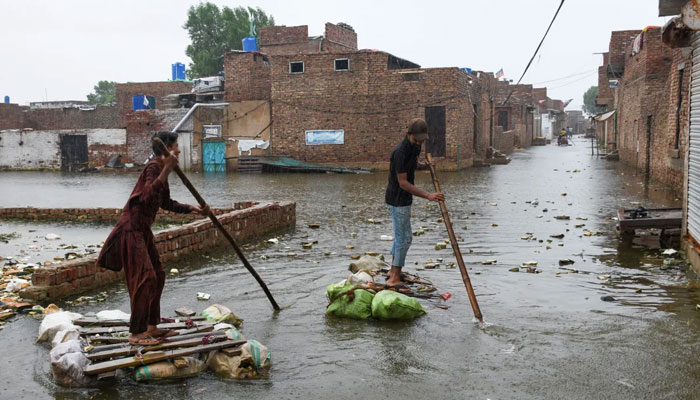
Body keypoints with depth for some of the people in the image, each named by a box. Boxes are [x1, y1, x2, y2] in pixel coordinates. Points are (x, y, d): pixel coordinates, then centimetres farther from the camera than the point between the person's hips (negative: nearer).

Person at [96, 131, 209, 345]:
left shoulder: (160, 168, 14)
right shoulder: (153, 167, -16)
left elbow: (166, 203, 23)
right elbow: (148, 195, -35)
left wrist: (194, 209, 18)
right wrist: (167, 169, -39)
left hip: (142, 230, 10)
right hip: (132, 229, -10)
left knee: (157, 276, 13)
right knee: (144, 278, -11)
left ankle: (151, 327, 22)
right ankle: (136, 333, -4)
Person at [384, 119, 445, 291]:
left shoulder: (415, 148, 5)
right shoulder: (400, 152, -24)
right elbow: (403, 183, -25)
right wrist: (428, 195, -29)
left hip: (404, 199, 10)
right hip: (397, 200, -10)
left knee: (401, 236, 17)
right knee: (404, 237, -8)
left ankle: (393, 272, 29)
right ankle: (394, 280, -4)